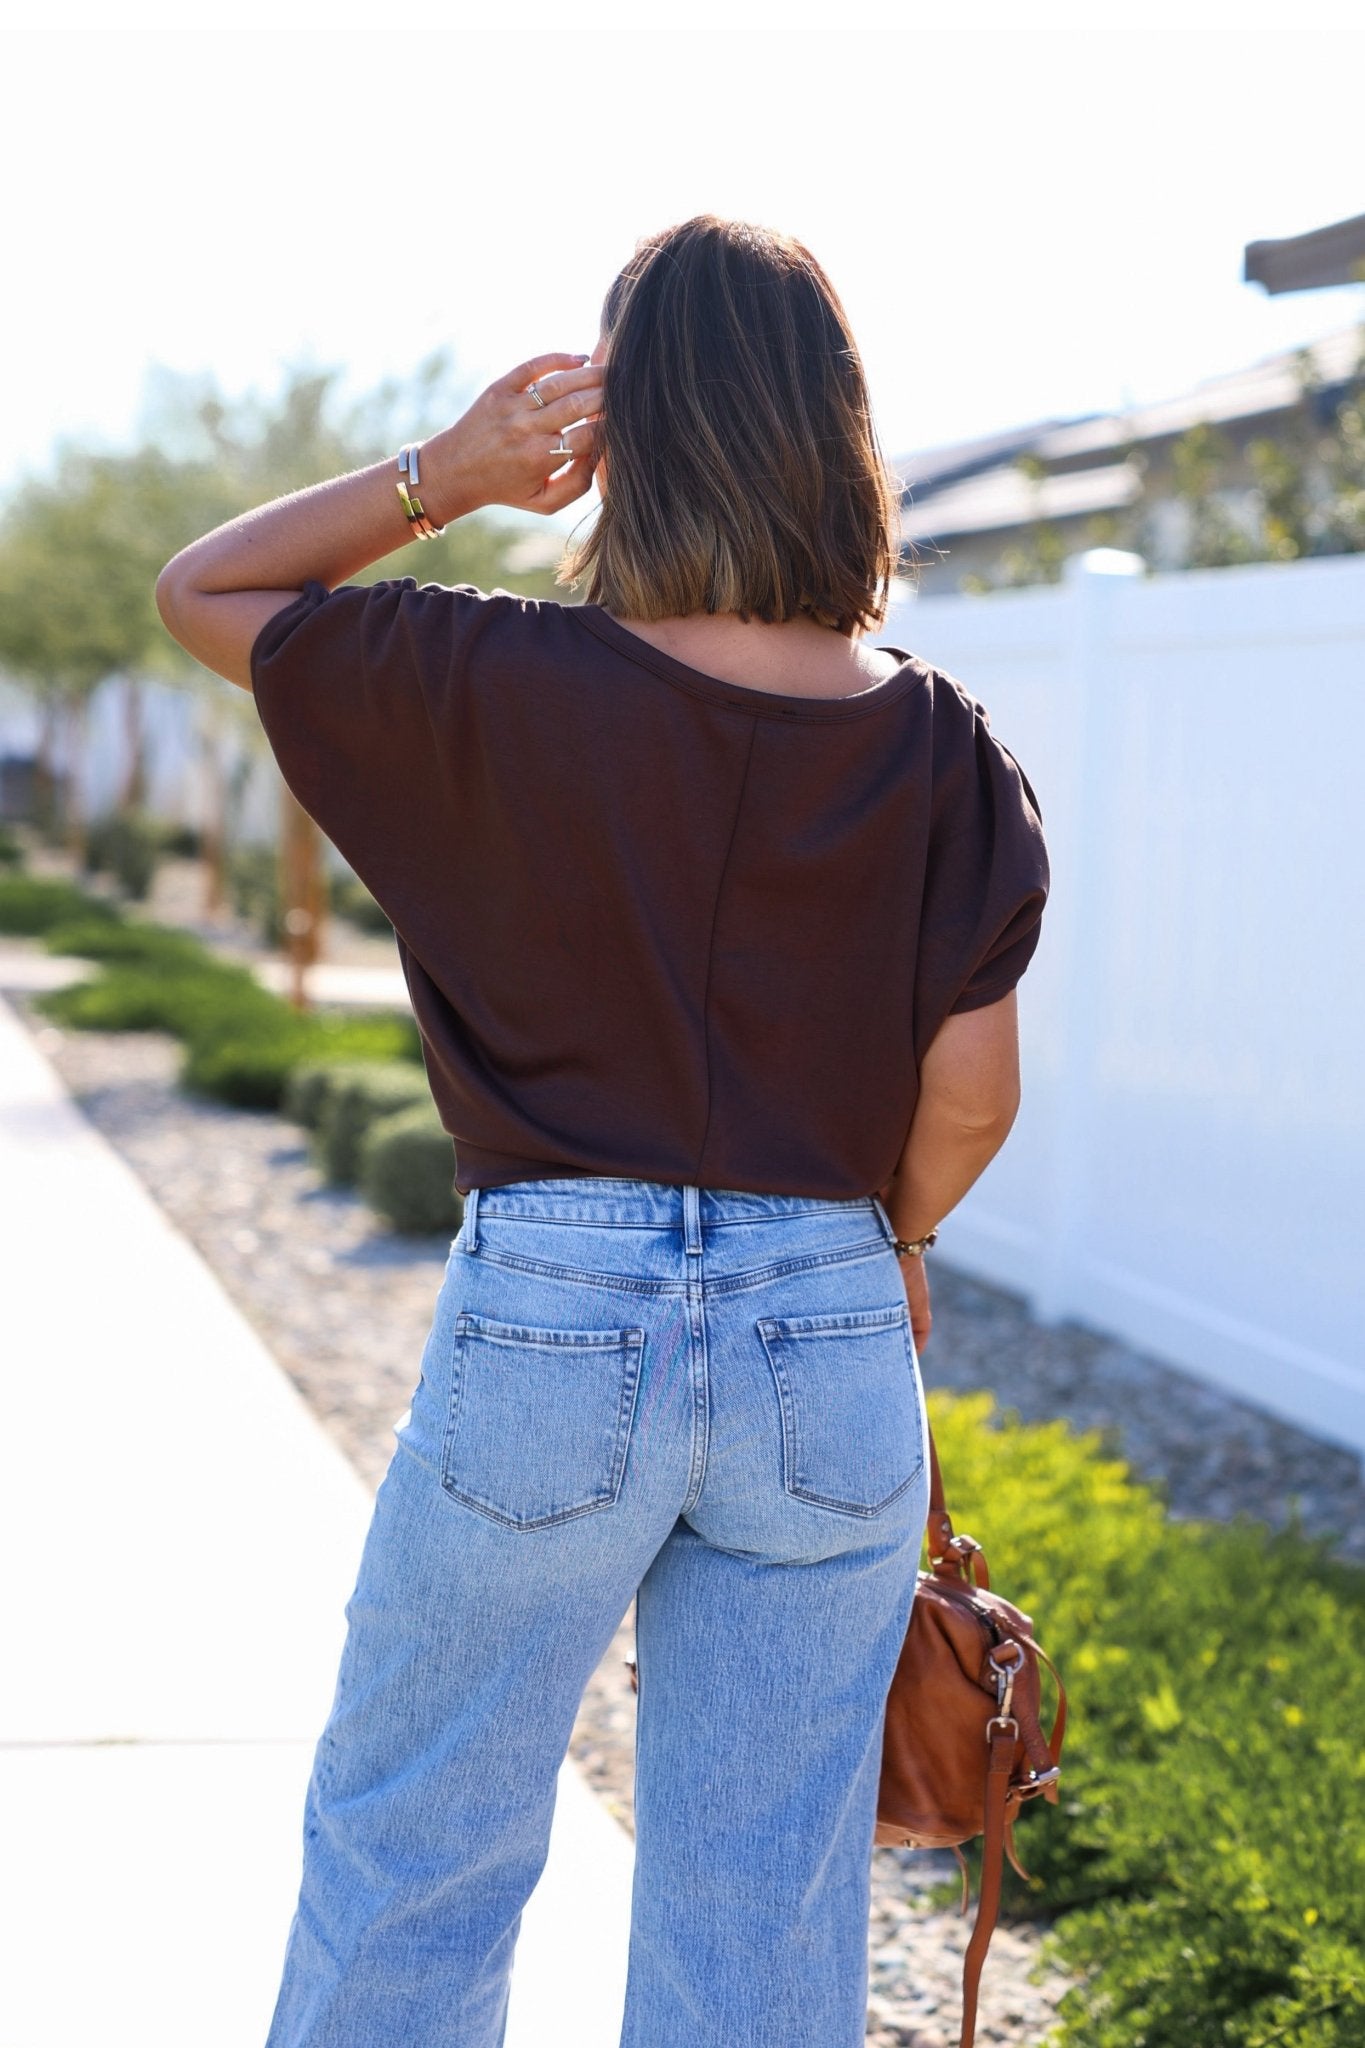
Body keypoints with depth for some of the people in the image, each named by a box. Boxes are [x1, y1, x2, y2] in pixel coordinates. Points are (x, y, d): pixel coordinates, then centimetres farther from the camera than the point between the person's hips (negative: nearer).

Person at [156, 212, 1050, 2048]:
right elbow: (974, 1092, -1)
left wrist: (441, 476, -1)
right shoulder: (946, 752, -2)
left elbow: (200, 592, 4)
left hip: (548, 1323, -2)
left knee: (411, 1849, 16)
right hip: (830, 1342, 3)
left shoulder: (505, 690, -9)